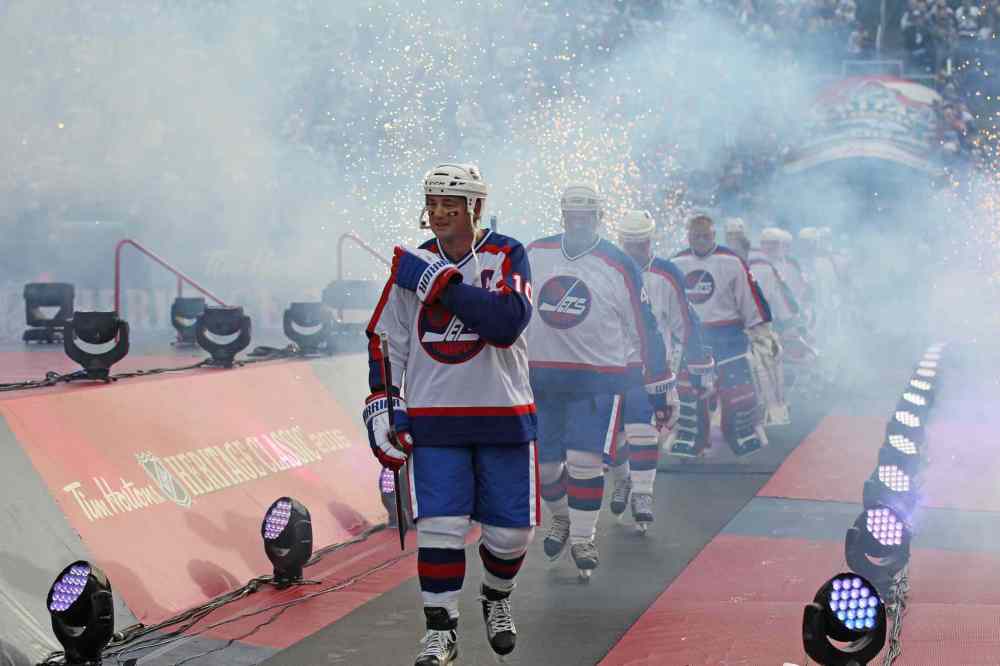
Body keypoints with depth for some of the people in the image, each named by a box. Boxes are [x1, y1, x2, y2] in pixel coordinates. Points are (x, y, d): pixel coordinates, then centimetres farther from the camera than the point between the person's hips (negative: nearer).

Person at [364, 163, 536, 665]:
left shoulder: (507, 256, -5)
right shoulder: (413, 264, 4)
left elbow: (507, 323, -22)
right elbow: (385, 340, 10)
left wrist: (440, 284, -22)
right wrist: (382, 405, 3)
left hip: (505, 416, -1)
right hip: (434, 418, 1)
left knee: (511, 530, 6)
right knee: (439, 526, -7)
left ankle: (496, 598, 36)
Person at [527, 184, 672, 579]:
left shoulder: (619, 266, -7)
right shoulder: (535, 255, 2)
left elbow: (645, 330, -3)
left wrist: (659, 393, -3)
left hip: (598, 377, -3)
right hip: (542, 374, 3)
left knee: (584, 459, -13)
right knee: (544, 462, 7)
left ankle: (582, 539, 5)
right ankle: (562, 517, 37)